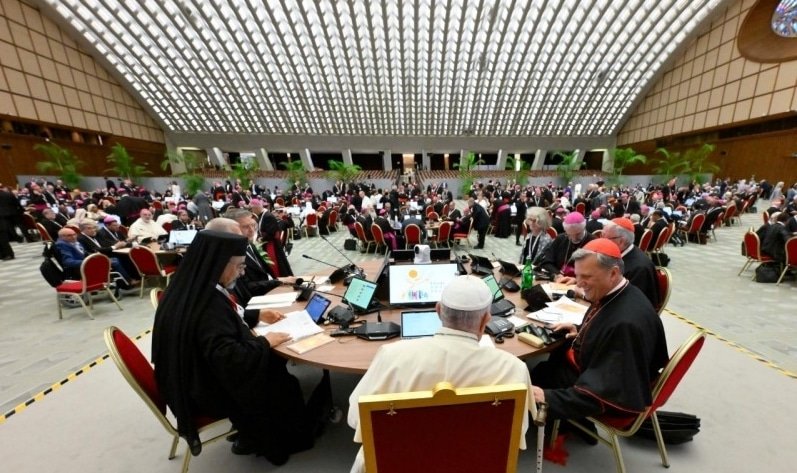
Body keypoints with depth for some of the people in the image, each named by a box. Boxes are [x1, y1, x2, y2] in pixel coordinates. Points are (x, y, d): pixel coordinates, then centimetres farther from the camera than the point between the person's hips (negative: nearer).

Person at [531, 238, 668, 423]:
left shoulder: (628, 323, -35)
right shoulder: (613, 295, -7)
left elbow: (607, 389, -32)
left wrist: (549, 398, -33)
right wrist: (581, 331, 0)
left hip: (600, 393, -8)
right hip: (587, 368, 8)